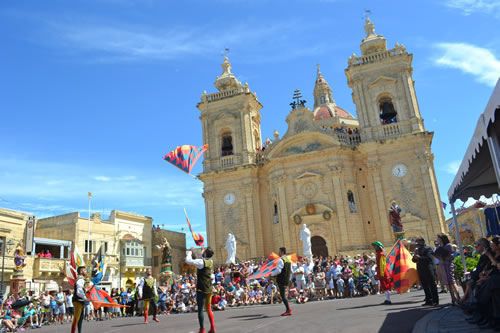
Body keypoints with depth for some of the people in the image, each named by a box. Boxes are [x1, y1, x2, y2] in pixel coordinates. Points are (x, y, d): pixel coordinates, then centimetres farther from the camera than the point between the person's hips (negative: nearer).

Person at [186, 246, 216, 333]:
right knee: (208, 309, 16)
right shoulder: (210, 262, 8)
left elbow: (188, 260, -16)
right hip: (209, 289, 8)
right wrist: (202, 250, 36)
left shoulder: (201, 262, -15)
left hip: (202, 290, -7)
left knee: (200, 309, -1)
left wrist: (190, 251, -3)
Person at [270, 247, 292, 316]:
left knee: (283, 295, -4)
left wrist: (271, 274, -10)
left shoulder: (281, 260, -16)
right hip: (287, 279, 9)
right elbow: (291, 270, 20)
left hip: (281, 279, -9)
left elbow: (278, 270, -23)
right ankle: (288, 310, 24)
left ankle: (288, 310, -4)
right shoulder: (289, 259, 13)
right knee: (283, 294, 23)